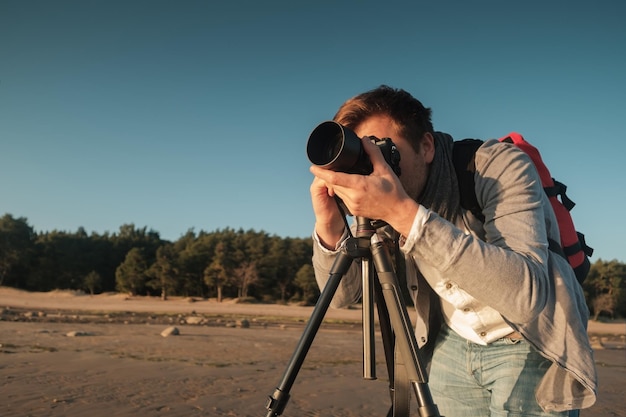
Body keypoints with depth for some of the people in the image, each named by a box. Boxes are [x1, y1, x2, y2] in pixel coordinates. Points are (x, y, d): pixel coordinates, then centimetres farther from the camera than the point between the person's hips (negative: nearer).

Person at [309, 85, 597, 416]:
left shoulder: (500, 165, -27)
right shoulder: (385, 202, -11)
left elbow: (527, 293, -41)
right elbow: (342, 295, -8)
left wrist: (403, 214, -47)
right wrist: (329, 227, -28)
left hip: (530, 347, -4)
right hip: (453, 345, 5)